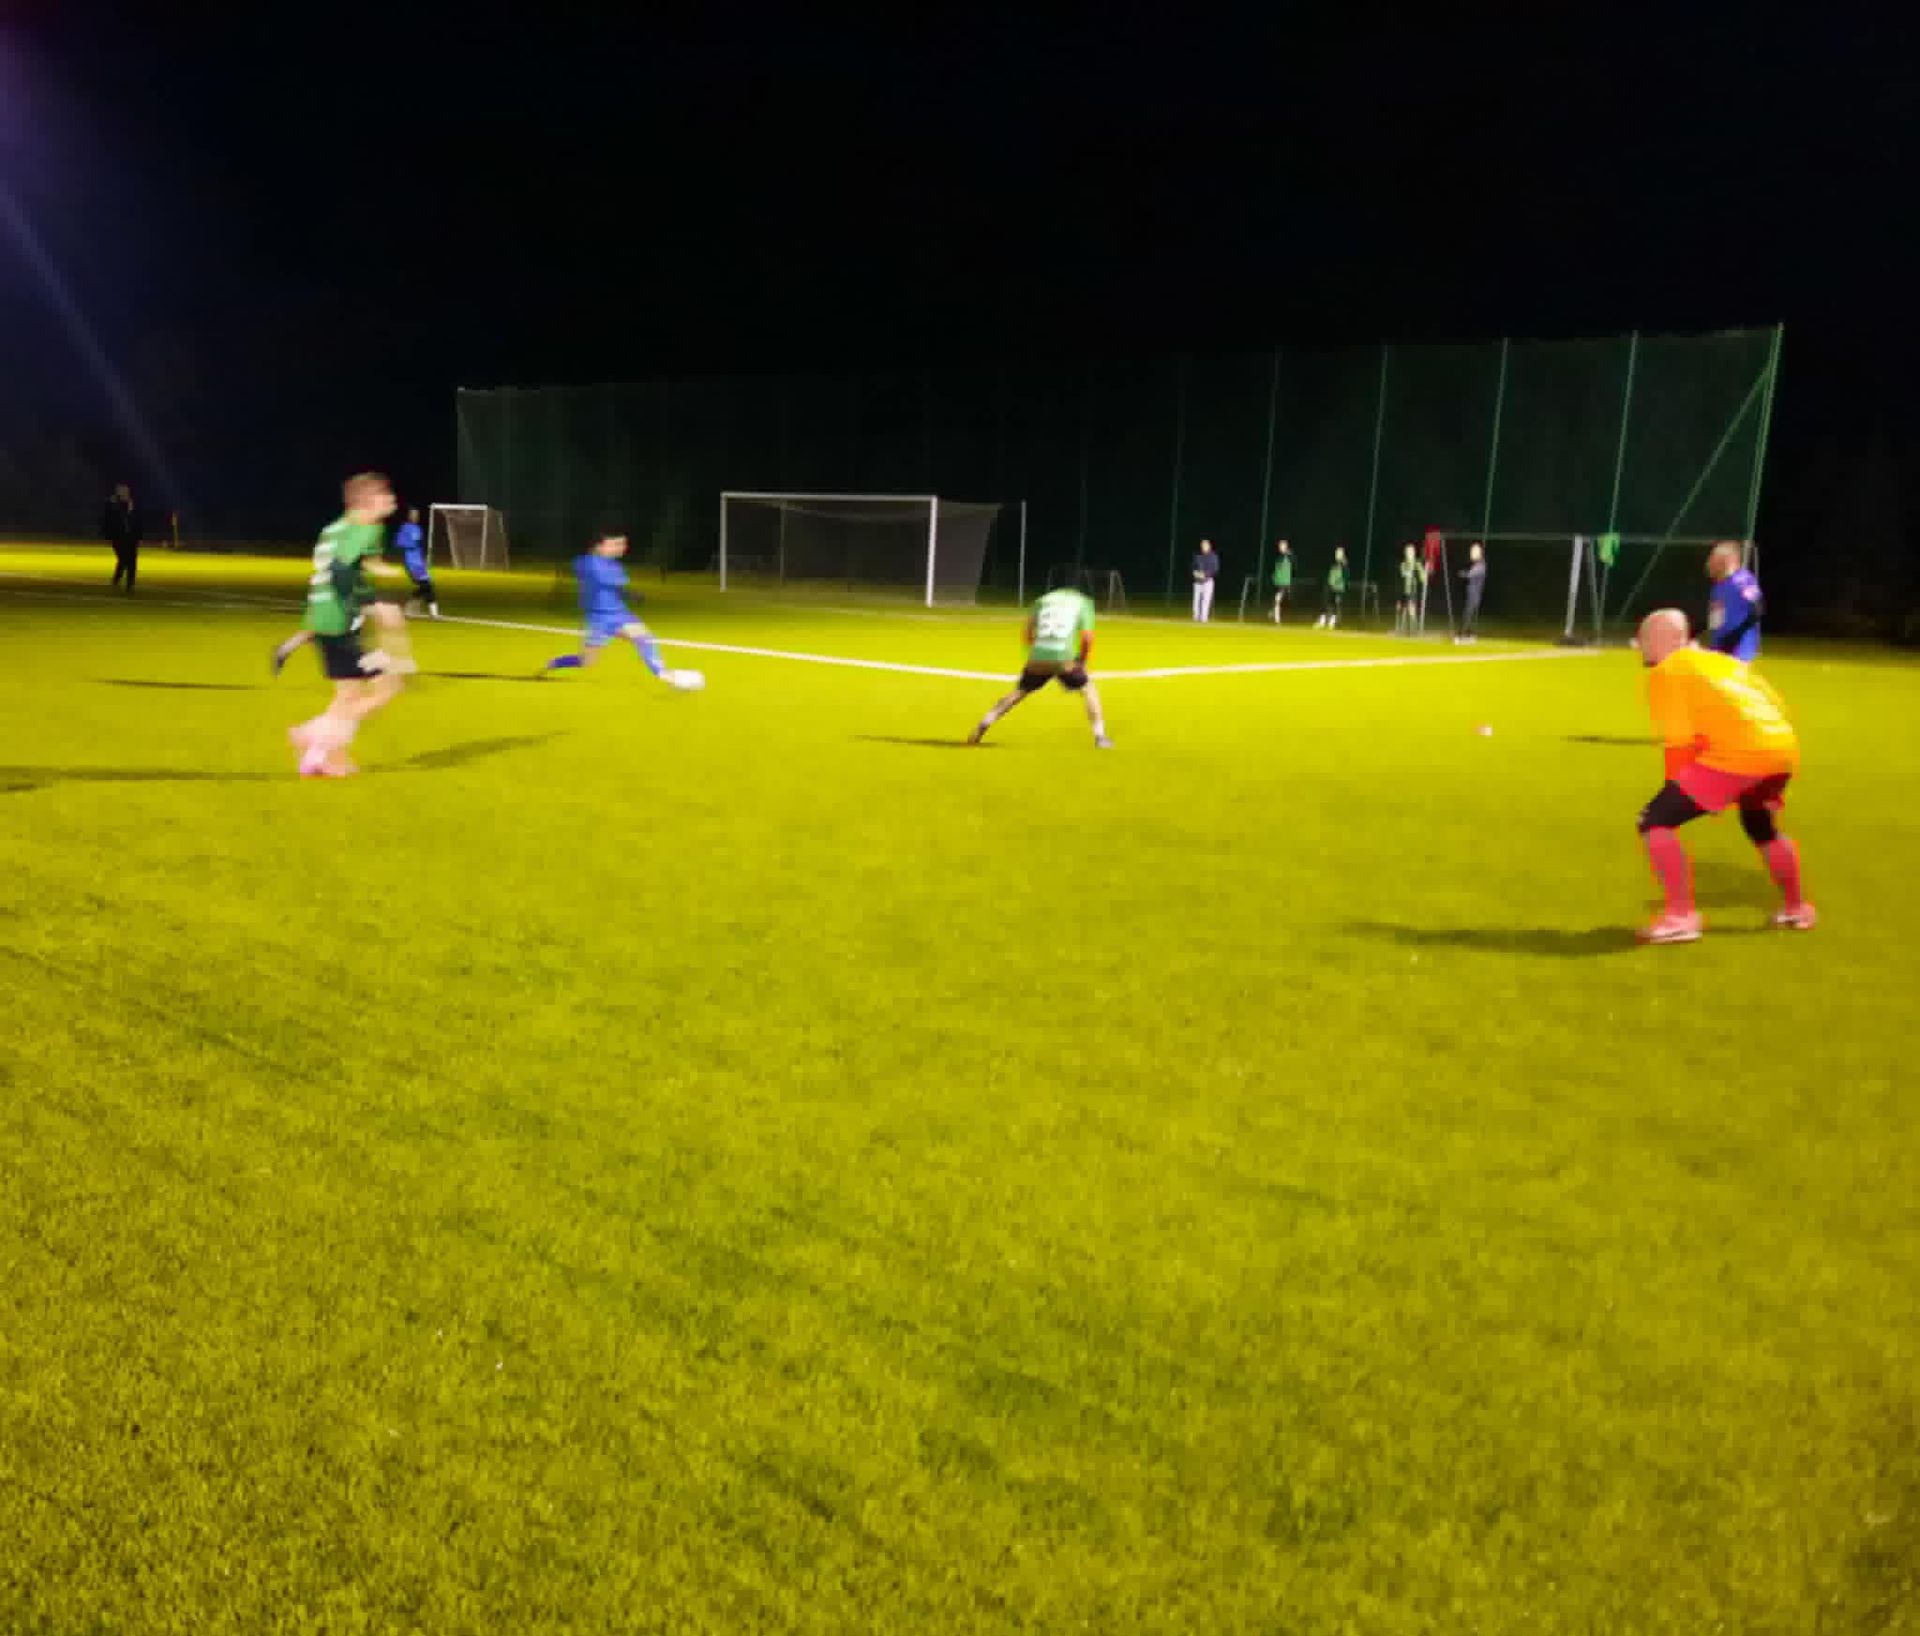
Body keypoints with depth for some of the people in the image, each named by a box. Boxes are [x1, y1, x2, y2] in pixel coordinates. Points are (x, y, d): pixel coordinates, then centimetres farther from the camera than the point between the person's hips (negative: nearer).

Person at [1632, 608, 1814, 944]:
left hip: (1737, 753, -8)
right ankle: (1796, 908, 49)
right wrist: (1771, 786, 32)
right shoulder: (1723, 660, 28)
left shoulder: (1664, 672, 6)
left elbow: (1680, 742, -5)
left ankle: (1681, 916, -7)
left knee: (1655, 822, -2)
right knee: (1760, 826, 35)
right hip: (1783, 746, 8)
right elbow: (1779, 708, 28)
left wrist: (1676, 791, 6)